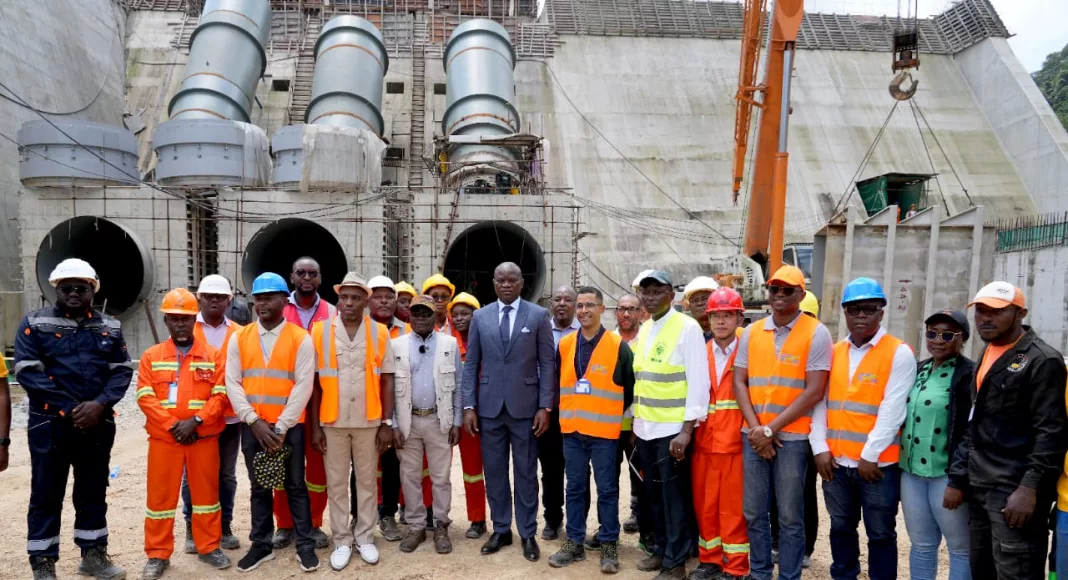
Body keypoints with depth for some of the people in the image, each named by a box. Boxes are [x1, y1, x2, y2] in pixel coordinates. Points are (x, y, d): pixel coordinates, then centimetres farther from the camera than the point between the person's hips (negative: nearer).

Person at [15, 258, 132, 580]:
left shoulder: (110, 327, 9)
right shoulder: (35, 323, -1)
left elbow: (122, 370, 4)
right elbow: (28, 371, -10)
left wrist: (100, 403, -13)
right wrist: (69, 409, -15)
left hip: (98, 423, 3)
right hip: (50, 423, -3)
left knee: (94, 492, 13)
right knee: (47, 496, 5)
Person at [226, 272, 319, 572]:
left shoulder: (301, 339, -5)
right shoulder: (239, 338, 4)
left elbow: (303, 387, -9)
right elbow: (233, 384, 0)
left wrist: (281, 427, -13)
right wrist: (254, 421, -10)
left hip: (289, 426, -3)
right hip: (252, 426, 3)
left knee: (296, 486, 7)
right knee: (259, 487, 13)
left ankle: (305, 545, 18)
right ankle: (261, 545, 26)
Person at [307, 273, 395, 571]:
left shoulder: (379, 333, -2)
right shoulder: (320, 331, -3)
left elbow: (387, 381, 1)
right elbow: (314, 382, -1)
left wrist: (387, 423, -3)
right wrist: (314, 427, -3)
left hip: (368, 421, 0)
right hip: (332, 422, 0)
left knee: (367, 482, 11)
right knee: (336, 484, 9)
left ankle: (365, 537, 25)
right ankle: (342, 540, 22)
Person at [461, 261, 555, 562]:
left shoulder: (538, 315, 0)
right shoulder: (480, 317, 6)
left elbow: (547, 363, -2)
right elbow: (471, 365, 6)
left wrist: (545, 406, -8)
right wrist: (469, 406, -1)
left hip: (525, 406, -2)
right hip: (489, 406, 2)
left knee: (526, 473, 7)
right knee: (494, 472, 11)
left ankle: (528, 534, 20)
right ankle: (501, 530, 26)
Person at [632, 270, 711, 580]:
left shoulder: (687, 327, -11)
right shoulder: (643, 330, 11)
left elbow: (698, 381, -14)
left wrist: (686, 430, -17)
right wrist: (636, 419, 14)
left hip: (672, 428, -7)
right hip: (644, 427, 7)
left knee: (674, 495, 2)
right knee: (654, 493, 16)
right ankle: (662, 550, 31)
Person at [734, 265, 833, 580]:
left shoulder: (816, 333, -5)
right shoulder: (751, 332, 8)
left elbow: (814, 392, -10)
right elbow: (739, 382, 7)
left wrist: (772, 428, -12)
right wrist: (755, 428, -7)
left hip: (792, 437, -4)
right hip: (753, 436, 4)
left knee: (790, 516, 5)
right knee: (754, 512, 11)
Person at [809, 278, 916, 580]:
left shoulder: (899, 353, -6)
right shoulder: (833, 352, 9)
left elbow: (892, 410, -12)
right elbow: (820, 402, 6)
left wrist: (870, 455, -15)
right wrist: (820, 448, -2)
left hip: (878, 463, -4)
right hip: (835, 461, 5)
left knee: (880, 534, 9)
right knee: (841, 529, 17)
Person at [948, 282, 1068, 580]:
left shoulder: (1042, 361, -9)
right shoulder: (985, 357, 16)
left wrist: (1030, 488, -21)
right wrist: (957, 477, 15)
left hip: (1015, 490, -8)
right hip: (979, 487, 8)